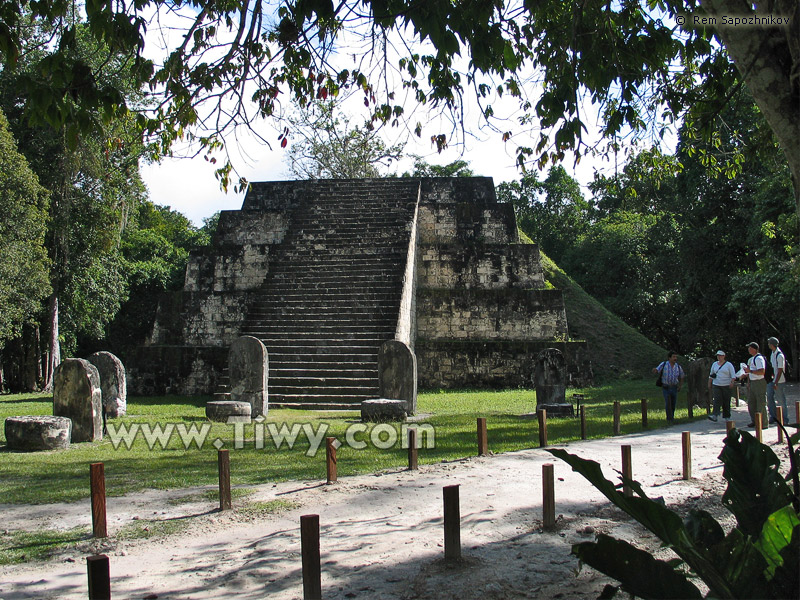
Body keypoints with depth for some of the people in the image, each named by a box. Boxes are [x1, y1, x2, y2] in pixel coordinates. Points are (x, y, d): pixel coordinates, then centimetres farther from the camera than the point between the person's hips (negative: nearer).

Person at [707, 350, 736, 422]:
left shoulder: (729, 365, 1)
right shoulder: (714, 364, 12)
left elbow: (733, 375, -4)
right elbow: (711, 375, 19)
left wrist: (732, 382, -20)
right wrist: (709, 384, 15)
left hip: (726, 386, -2)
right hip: (716, 385, 2)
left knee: (726, 402, 3)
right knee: (717, 400, -13)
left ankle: (727, 417, 15)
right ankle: (715, 416, -26)